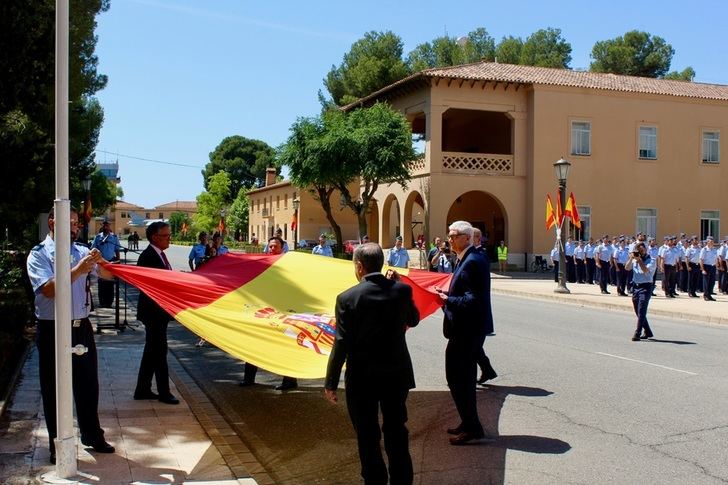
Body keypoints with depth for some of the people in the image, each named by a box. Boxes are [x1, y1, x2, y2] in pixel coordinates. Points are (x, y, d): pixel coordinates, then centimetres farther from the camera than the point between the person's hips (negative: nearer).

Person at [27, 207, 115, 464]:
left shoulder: (82, 251, 6)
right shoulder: (39, 255, -8)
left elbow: (108, 275, 3)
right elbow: (48, 289, -20)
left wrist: (100, 262, -17)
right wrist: (77, 270, -26)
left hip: (81, 327, 5)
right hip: (52, 330, -4)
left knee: (88, 383, 15)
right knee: (54, 387, 7)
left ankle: (92, 434, 31)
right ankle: (57, 443, 19)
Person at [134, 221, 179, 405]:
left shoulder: (159, 254, 11)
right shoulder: (148, 256, -17)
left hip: (159, 312, 10)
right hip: (153, 312, -10)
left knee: (152, 351, 15)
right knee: (159, 351, -2)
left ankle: (142, 390, 24)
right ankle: (164, 392, 7)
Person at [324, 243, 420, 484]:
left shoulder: (347, 298, -15)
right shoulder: (402, 290, -6)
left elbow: (341, 344, -15)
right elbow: (413, 320, 14)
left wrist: (330, 383, -7)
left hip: (362, 377, -3)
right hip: (397, 374, 3)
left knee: (368, 437, 11)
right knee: (397, 432, 17)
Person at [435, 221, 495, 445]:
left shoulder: (472, 262, -20)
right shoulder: (468, 259, 12)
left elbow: (473, 299, -25)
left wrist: (448, 300, -16)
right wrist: (447, 295, 5)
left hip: (467, 330, -11)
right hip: (469, 328, 11)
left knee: (456, 376, -4)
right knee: (464, 376, 18)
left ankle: (472, 427, 4)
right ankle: (470, 423, 29)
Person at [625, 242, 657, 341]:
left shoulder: (651, 261, -3)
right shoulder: (634, 260, 13)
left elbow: (646, 270, -19)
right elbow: (627, 268, 0)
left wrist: (639, 260, -17)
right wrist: (631, 258, -9)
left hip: (645, 287, -6)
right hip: (635, 287, 6)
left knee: (641, 311, -13)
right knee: (638, 312, 12)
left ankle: (637, 333, -14)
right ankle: (647, 332, 26)